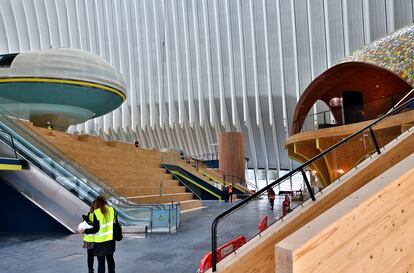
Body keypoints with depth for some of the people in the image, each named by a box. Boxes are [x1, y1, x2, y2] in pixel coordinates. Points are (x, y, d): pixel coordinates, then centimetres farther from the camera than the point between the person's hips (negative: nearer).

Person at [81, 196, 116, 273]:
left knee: (101, 262, 5)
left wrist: (84, 231, -2)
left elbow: (95, 229, -15)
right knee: (110, 259, 18)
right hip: (110, 240, 5)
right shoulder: (111, 210, -2)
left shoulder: (97, 213, -16)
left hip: (100, 241, -5)